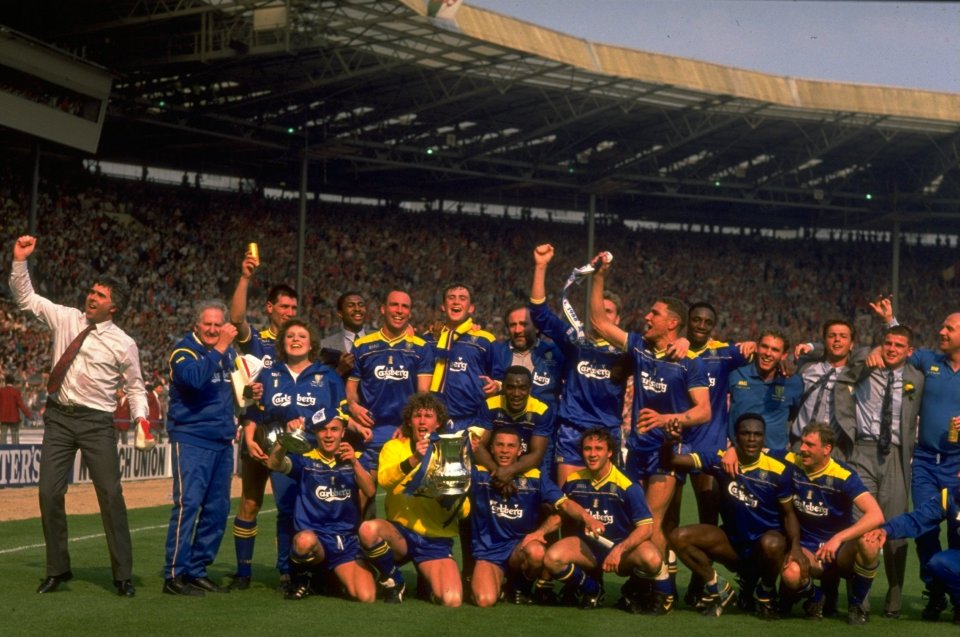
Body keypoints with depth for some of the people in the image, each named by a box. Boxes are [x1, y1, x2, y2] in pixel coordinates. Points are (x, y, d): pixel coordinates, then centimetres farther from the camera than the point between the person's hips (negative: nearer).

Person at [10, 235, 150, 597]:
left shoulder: (123, 344, -2)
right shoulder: (65, 319, 5)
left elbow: (135, 386, 5)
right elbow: (25, 298, 12)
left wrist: (141, 417, -11)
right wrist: (20, 261, 0)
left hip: (96, 422, -3)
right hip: (58, 417, 3)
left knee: (111, 495, -7)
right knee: (49, 493, -1)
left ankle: (123, 576, 1)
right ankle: (57, 570, 13)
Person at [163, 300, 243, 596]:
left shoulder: (229, 352, 14)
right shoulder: (184, 350, -7)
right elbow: (195, 378, -28)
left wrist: (250, 391, 8)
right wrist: (220, 349, -32)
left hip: (223, 441, 7)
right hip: (191, 439, -7)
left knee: (217, 510, 8)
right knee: (188, 503, -14)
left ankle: (197, 571, 17)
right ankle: (174, 575, -11)